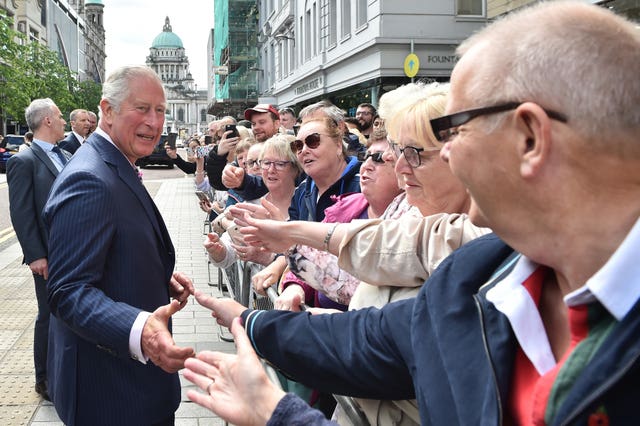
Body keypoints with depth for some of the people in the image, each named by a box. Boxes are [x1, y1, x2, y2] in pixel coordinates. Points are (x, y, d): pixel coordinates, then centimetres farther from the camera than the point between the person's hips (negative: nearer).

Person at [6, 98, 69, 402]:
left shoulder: (66, 157, 11)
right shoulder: (24, 161, -11)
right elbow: (21, 213, -15)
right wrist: (35, 256, -18)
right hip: (49, 256, -7)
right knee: (50, 315, 4)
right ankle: (44, 380, 18)